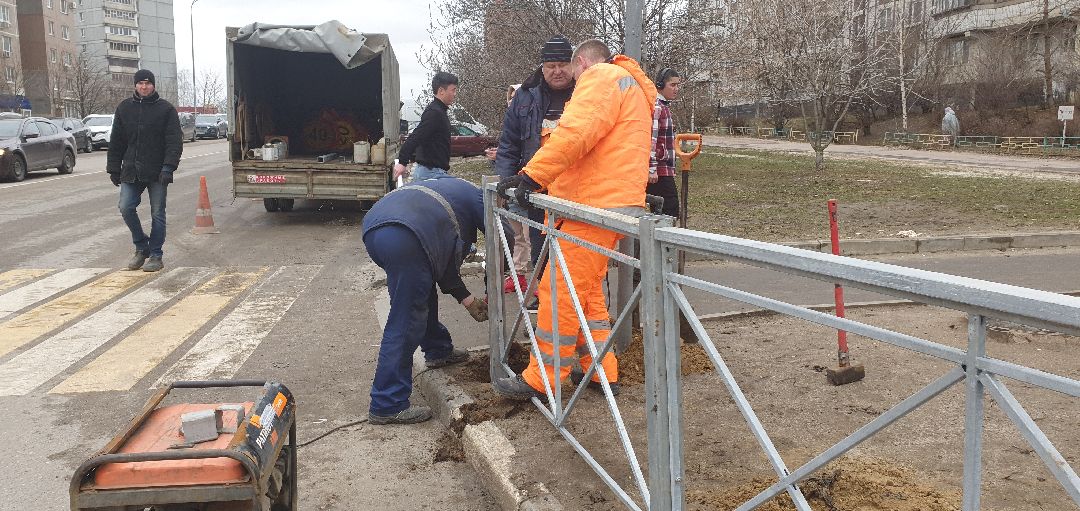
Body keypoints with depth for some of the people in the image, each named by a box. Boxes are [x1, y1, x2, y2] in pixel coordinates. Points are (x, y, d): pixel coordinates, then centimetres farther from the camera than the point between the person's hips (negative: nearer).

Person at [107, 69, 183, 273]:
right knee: (126, 208, -6)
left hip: (157, 172, -3)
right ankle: (141, 247, 14)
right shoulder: (124, 108, 10)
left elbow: (175, 141, -7)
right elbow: (116, 142, 13)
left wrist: (168, 167, -17)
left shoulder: (166, 109, -1)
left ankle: (155, 256, 12)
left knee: (157, 214, 2)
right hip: (131, 171, 3)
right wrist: (114, 169, 9)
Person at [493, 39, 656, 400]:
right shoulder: (629, 86, 30)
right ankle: (601, 371, 21)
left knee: (560, 290, -8)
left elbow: (574, 133, -20)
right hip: (610, 204, 11)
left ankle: (538, 380, -2)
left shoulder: (601, 76, -3)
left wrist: (532, 176, -23)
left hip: (597, 206, -11)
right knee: (587, 291, 16)